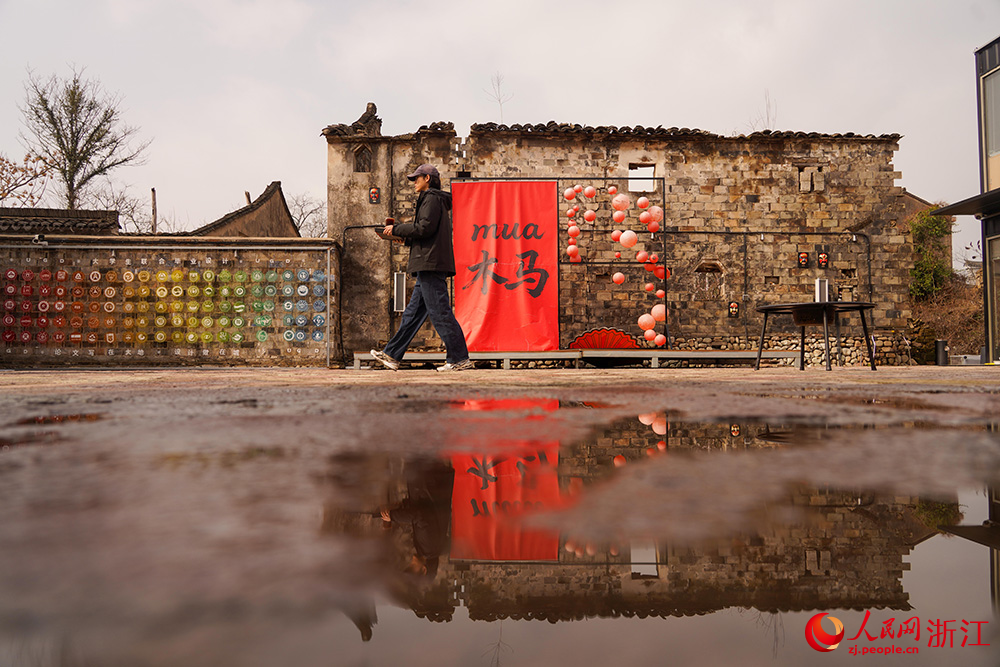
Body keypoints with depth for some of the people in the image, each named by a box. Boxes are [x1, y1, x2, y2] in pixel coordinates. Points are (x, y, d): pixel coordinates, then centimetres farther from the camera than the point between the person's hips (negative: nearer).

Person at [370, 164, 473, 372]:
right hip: (429, 267, 11)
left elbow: (425, 228, -17)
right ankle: (392, 355, 16)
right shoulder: (435, 199, 25)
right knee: (413, 313, 11)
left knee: (440, 312, -10)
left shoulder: (432, 198, -5)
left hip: (431, 264, -11)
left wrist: (397, 229, -5)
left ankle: (460, 359, -8)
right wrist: (401, 234, 18)